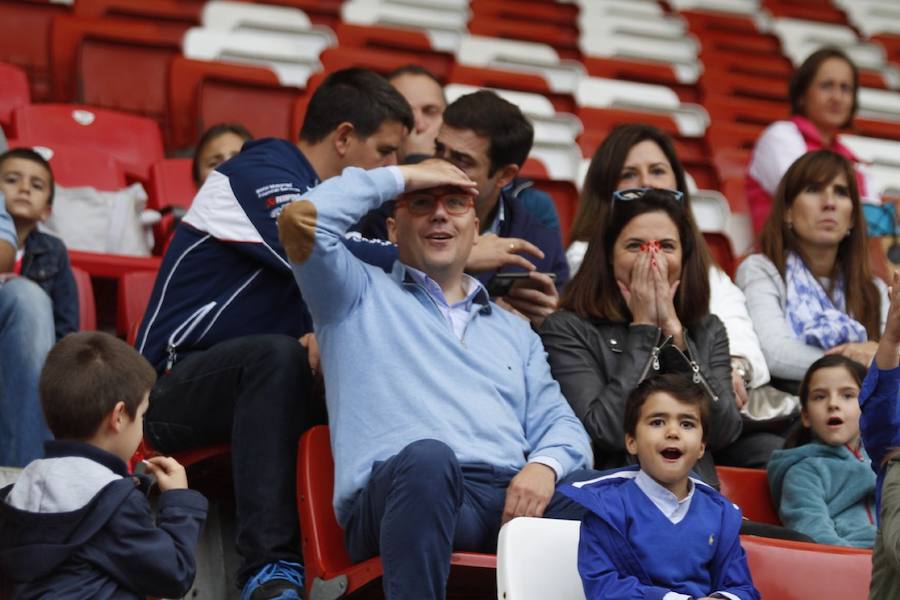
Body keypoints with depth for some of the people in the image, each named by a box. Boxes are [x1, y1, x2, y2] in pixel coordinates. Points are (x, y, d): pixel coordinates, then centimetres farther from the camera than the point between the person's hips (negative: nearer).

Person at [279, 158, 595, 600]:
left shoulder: (515, 331, 33)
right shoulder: (361, 294, 21)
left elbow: (558, 425, 22)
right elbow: (300, 220, 3)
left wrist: (545, 465, -3)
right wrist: (399, 176, 15)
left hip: (511, 497, 4)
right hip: (401, 489, -4)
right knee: (427, 456, -41)